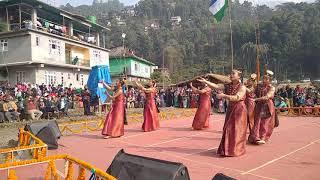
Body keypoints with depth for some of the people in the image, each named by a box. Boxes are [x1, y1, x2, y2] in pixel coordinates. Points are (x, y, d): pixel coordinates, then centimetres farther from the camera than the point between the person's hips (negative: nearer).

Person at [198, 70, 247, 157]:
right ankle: (228, 149, 18)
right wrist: (205, 82, -19)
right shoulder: (228, 86, 5)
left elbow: (236, 98, -24)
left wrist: (224, 96, -27)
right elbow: (216, 86, -7)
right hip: (230, 109, 6)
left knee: (237, 130, -1)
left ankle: (236, 150, 11)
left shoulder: (242, 87, -10)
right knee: (228, 129, 7)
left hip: (239, 109, -5)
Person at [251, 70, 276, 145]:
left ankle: (263, 138, 9)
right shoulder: (259, 86, 6)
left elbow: (266, 97, -19)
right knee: (257, 122, -4)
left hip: (267, 107, -3)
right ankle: (256, 138, -3)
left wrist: (255, 99, -26)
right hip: (259, 106, 3)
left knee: (265, 123, 0)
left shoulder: (272, 88, -5)